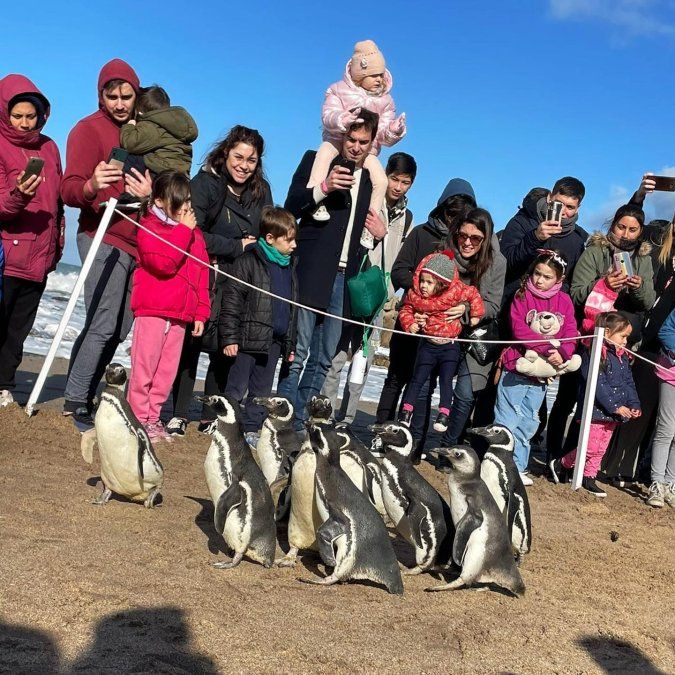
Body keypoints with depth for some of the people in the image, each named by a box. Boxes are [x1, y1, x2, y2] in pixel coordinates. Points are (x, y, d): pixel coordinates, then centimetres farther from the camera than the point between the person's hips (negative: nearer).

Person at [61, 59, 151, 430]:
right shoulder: (88, 130, -5)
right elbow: (69, 190, -16)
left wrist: (149, 192, 0)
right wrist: (91, 187, -39)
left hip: (135, 242, 7)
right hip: (104, 238, -7)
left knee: (118, 328, 5)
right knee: (103, 325, -14)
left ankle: (82, 396, 12)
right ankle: (76, 402, -6)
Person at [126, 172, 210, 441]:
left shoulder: (194, 232, 16)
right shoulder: (150, 227, -4)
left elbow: (202, 273, 17)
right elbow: (164, 263, -20)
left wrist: (201, 311, 11)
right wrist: (183, 230, -15)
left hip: (181, 314, 6)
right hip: (152, 310, -6)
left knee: (167, 371, 9)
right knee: (144, 367, -3)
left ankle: (153, 417, 17)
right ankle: (138, 417, 4)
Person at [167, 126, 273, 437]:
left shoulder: (261, 191, 9)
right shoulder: (205, 184, -8)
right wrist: (236, 246, -14)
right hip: (204, 279, -4)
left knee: (226, 350, 4)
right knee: (192, 343, -1)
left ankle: (210, 418, 14)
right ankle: (179, 416, 7)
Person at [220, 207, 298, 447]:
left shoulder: (290, 266, 14)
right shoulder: (249, 261, -8)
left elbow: (292, 308, 20)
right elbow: (231, 301, -11)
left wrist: (290, 343, 18)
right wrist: (230, 337, -16)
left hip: (275, 341, 7)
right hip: (250, 337, -7)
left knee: (262, 390, 12)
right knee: (237, 388, -2)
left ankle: (252, 431, 20)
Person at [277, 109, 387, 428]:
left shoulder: (373, 181, 17)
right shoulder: (316, 161, 7)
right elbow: (291, 208, -2)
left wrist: (381, 232, 2)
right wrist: (324, 188, -17)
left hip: (346, 279, 4)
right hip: (311, 275, -4)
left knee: (323, 359, 5)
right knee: (297, 353, -9)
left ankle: (300, 423, 11)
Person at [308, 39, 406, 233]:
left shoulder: (385, 100, 3)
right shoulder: (339, 90, -4)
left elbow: (383, 136, -1)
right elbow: (327, 117, -18)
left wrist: (394, 130, -26)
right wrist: (346, 118, -39)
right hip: (337, 141, -2)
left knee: (381, 181, -21)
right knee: (325, 153, -37)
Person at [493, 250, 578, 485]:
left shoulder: (564, 301, 6)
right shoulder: (522, 295, -5)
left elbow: (571, 333, -1)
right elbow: (519, 329, -16)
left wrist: (562, 354, -21)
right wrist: (547, 348, -24)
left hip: (542, 373, 4)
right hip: (517, 367, -4)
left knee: (528, 422, 13)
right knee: (507, 420, -2)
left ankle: (518, 467, 24)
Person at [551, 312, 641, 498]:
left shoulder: (623, 357, 13)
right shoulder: (594, 354, -15)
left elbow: (628, 383, 16)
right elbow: (598, 385, -21)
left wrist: (634, 405, 2)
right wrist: (616, 406, -21)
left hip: (613, 414, 8)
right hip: (596, 411, -8)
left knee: (601, 448, 13)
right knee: (591, 447, -7)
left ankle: (589, 477, 25)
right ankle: (561, 465, 13)